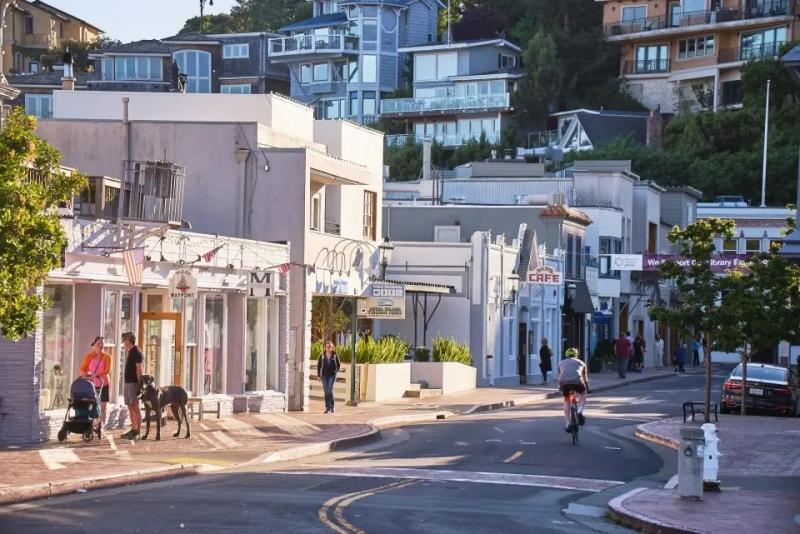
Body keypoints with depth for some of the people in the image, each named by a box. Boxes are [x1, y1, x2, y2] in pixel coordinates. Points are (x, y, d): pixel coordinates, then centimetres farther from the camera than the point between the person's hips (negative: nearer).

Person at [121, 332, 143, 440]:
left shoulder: (136, 352, -11)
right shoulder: (129, 352, 18)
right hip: (128, 382, 10)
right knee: (130, 407, 10)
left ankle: (138, 431, -12)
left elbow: (138, 369, -16)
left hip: (133, 383, -10)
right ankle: (133, 430, 14)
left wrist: (139, 384, -21)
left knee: (135, 407, -11)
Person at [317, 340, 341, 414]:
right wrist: (318, 375, 3)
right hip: (324, 375, 3)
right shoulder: (322, 355, 3)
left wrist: (336, 371, 1)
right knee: (326, 391, 6)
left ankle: (331, 406, -7)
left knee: (329, 390, -15)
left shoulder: (335, 355, 0)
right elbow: (319, 365, 7)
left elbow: (338, 364, 11)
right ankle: (327, 407, 14)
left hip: (332, 375, -3)